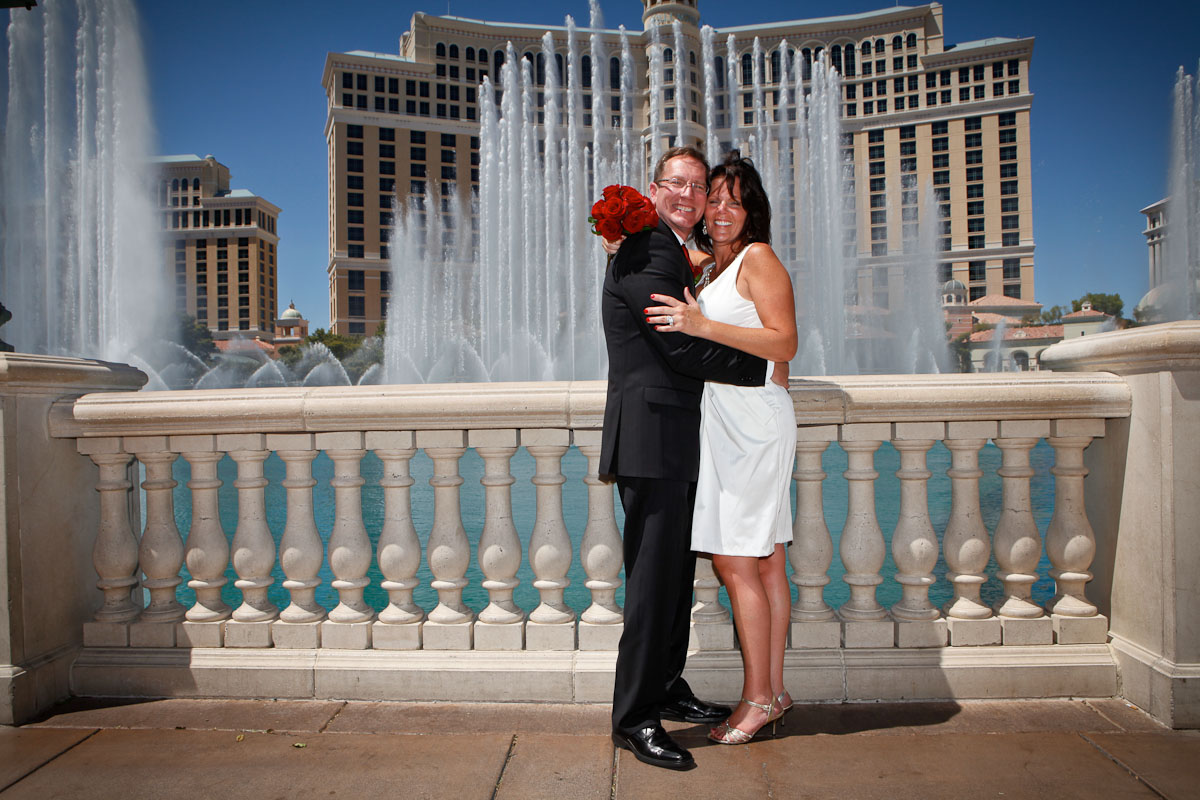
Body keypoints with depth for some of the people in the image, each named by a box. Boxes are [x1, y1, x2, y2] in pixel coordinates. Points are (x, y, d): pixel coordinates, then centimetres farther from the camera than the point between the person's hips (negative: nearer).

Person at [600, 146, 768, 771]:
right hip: (651, 438, -10)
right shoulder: (643, 252, -10)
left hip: (676, 440, 10)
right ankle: (634, 718, 4)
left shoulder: (676, 256, 22)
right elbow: (682, 347, -16)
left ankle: (667, 688, 29)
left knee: (676, 572, 15)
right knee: (653, 577, -6)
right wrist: (764, 369, -7)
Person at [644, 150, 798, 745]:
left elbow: (785, 343, -12)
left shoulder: (758, 257, -4)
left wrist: (704, 327, -21)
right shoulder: (709, 268, 21)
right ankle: (773, 689, 16)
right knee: (764, 563, 9)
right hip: (727, 425, 8)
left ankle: (758, 697, 3)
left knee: (735, 563, -7)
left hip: (753, 421, -8)